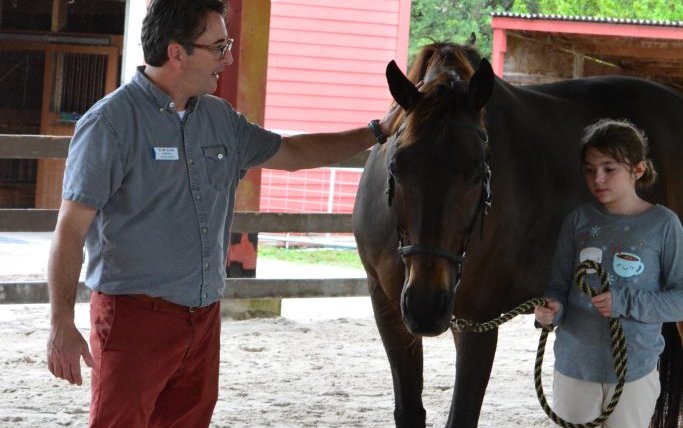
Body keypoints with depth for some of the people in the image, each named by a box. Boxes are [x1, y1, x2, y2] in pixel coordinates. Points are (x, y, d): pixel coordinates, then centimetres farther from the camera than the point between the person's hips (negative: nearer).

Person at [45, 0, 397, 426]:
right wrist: (62, 325, -20)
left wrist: (377, 132, 25)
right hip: (135, 315, -7)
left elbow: (291, 153, 28)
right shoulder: (111, 123, -11)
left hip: (204, 318, 7)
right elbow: (71, 230, -14)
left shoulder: (219, 118, 11)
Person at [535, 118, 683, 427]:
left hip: (634, 366, -3)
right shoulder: (579, 221, 2)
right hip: (574, 364, 3)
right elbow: (560, 284, 7)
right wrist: (552, 309, -16)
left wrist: (624, 302, -20)